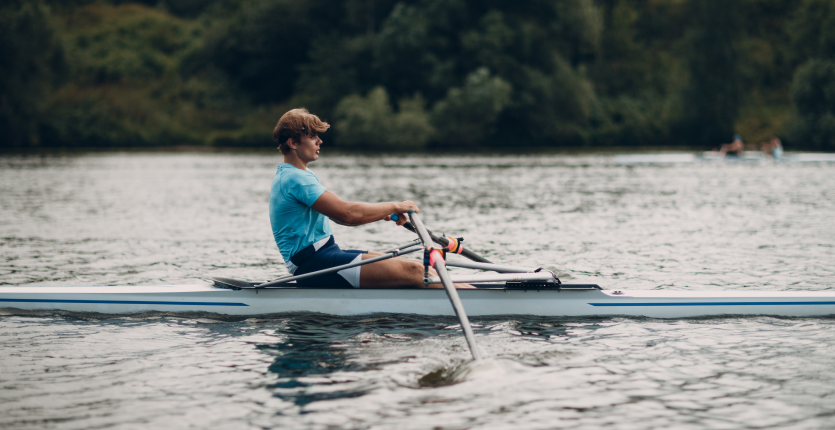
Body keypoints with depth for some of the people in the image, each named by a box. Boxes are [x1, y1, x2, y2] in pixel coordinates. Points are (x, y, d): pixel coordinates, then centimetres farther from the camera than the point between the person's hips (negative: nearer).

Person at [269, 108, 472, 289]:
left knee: (407, 265, 1)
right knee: (411, 270, -16)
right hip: (313, 264, -10)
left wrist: (386, 213, 4)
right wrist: (394, 206, -10)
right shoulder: (294, 179, -15)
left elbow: (339, 216, 18)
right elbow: (347, 213, -22)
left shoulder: (304, 176, 20)